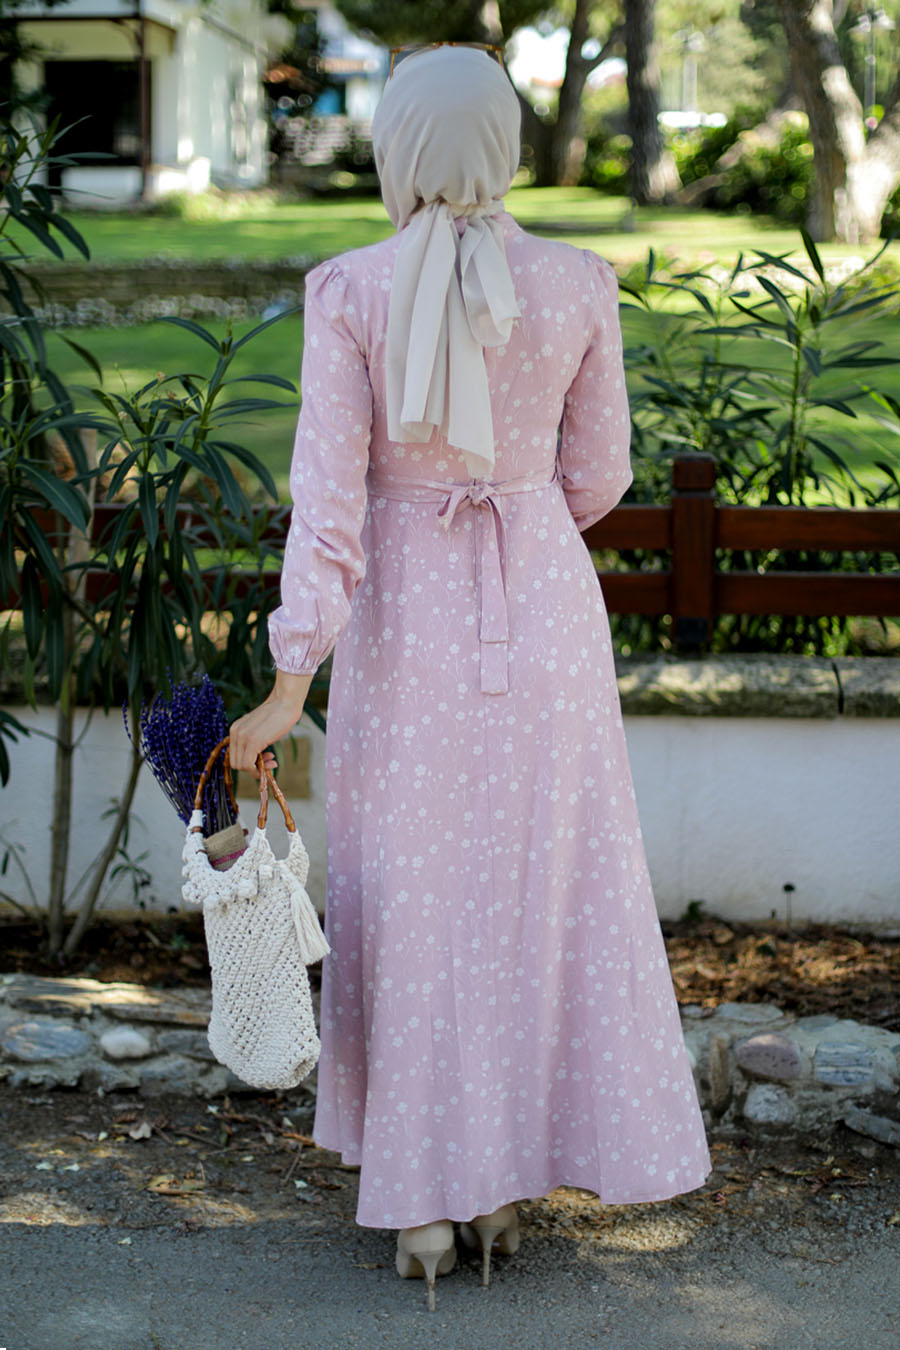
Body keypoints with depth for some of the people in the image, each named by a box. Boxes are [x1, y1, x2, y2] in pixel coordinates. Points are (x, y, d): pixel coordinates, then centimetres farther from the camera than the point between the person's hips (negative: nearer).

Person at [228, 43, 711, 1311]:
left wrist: (291, 685, -13)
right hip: (542, 610, 1)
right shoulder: (579, 287, -5)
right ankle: (505, 1184, 21)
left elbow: (328, 491, -14)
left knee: (411, 903, 10)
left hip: (403, 619, -1)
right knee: (540, 892, 13)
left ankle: (424, 1204, 15)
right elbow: (596, 474, 4)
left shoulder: (349, 293, -10)